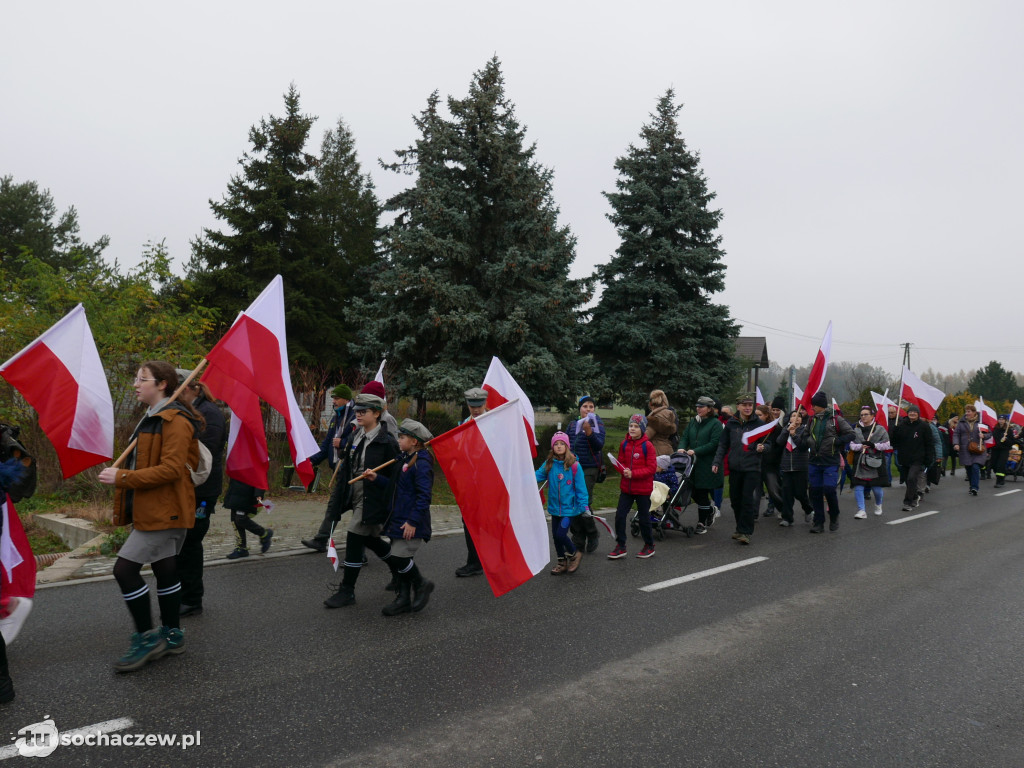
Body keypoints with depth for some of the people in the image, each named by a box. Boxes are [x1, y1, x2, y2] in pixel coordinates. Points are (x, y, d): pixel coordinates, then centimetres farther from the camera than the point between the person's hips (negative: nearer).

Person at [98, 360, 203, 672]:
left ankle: (146, 638, 1)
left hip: (164, 510, -10)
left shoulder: (175, 420, -17)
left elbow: (171, 468, -25)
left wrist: (122, 477, -23)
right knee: (164, 569, 16)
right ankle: (171, 635, 27)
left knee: (125, 568, -11)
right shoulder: (152, 418, 18)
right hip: (154, 508, 10)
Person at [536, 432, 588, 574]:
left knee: (561, 534, -12)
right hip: (555, 507, 5)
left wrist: (584, 506, -10)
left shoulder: (574, 465, -12)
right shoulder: (548, 464, -1)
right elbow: (538, 476, -5)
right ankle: (562, 562, 33)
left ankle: (574, 553, 17)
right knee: (555, 535, 13)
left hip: (569, 507, -5)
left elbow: (580, 486, -9)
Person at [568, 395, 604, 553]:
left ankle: (593, 534, 11)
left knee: (584, 503, -11)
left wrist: (589, 432, -25)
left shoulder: (597, 424, 0)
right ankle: (578, 540, 15)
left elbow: (599, 445, -13)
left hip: (589, 469, -5)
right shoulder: (573, 425, 13)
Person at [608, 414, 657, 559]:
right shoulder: (624, 444, 2)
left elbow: (652, 468, -14)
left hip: (643, 489, -4)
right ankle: (620, 547, 13)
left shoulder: (648, 446, -13)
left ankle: (649, 546, 27)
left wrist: (633, 474, -21)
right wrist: (623, 470, -14)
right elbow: (620, 462, 9)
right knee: (620, 515, 1)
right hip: (626, 487, 4)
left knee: (644, 518, 8)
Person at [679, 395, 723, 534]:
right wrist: (681, 448, -12)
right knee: (694, 492, 8)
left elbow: (714, 444, -14)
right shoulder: (693, 422, 12)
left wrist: (695, 451, -20)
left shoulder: (715, 423, -6)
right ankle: (711, 510, 36)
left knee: (702, 493, -1)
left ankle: (702, 524, 13)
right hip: (693, 463, 6)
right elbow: (685, 437, 9)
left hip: (707, 465, -6)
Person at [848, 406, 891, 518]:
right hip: (860, 462, 2)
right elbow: (852, 445, 6)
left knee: (877, 487, 3)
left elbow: (886, 445, -1)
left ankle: (878, 505, 34)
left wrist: (874, 445, -15)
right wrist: (861, 446, -14)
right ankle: (861, 510, 0)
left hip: (875, 462, -2)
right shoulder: (856, 429, 9)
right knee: (858, 487, -6)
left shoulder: (880, 429, 2)